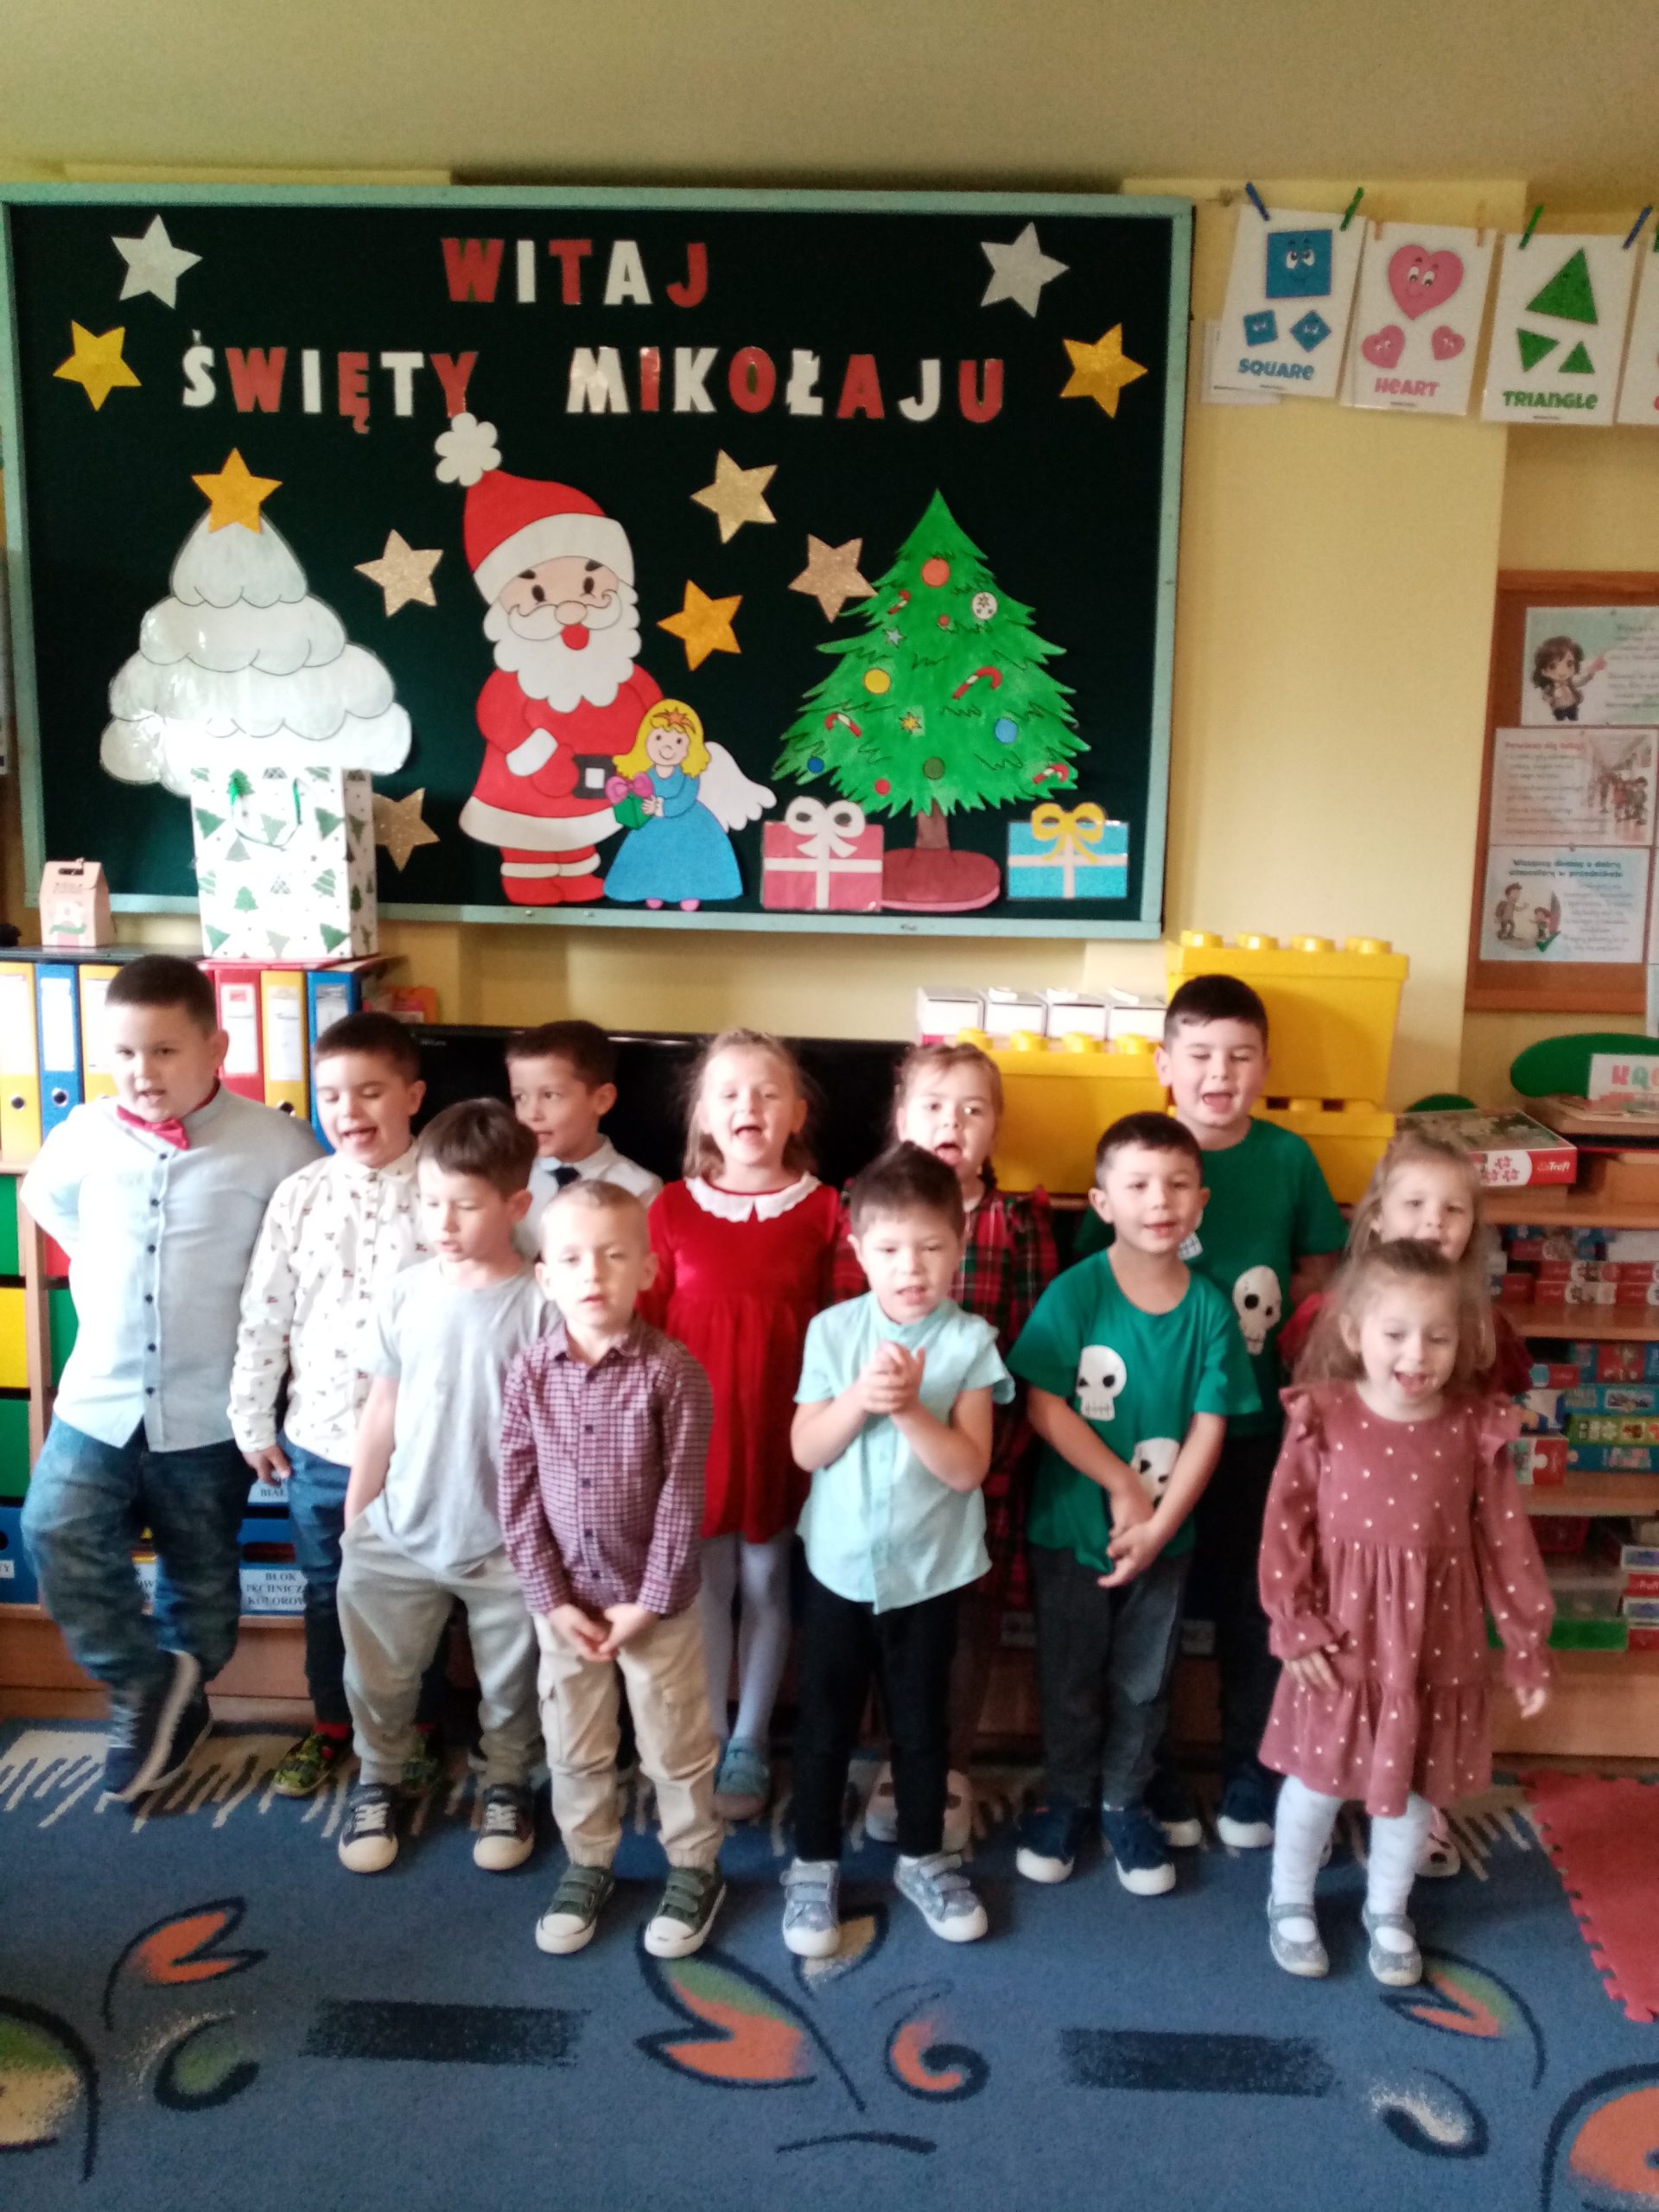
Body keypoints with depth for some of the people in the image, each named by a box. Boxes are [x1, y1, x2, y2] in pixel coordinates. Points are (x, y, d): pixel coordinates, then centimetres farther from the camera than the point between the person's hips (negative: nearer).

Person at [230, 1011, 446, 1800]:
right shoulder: (299, 1196, -4)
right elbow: (264, 1315, 2)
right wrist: (252, 1421, 5)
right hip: (317, 1438, 3)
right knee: (326, 1594, 20)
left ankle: (418, 1729, 36)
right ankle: (330, 1725, 41)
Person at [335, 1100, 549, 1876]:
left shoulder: (541, 1305, -16)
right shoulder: (404, 1296, -5)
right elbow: (381, 1414, 4)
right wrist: (353, 1522, 9)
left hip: (505, 1541, -3)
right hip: (399, 1533, 3)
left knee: (509, 1684, 17)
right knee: (378, 1675, 20)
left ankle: (507, 1787, 42)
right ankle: (376, 1782, 45)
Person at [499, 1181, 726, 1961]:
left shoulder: (672, 1371, -17)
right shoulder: (528, 1372, -8)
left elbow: (682, 1496, -14)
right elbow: (517, 1497, -5)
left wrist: (649, 1601, -13)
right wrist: (550, 1599, -8)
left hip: (657, 1599, -2)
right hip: (563, 1598, 3)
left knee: (675, 1745, 14)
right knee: (572, 1747, 18)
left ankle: (695, 1867, 35)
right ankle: (587, 1862, 41)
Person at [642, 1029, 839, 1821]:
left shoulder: (822, 1210, -5)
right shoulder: (672, 1208, -2)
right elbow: (646, 1325, 2)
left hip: (783, 1430, 0)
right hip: (694, 1428, 1)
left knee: (765, 1585, 13)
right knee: (704, 1587, 13)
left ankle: (750, 1746, 30)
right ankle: (706, 1741, 30)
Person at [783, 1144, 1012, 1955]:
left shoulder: (969, 1342, -13)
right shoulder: (833, 1331, -8)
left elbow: (968, 1468, -17)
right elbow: (806, 1450, -10)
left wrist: (910, 1407, -29)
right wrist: (860, 1398, -26)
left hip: (929, 1572, -1)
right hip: (838, 1566, 1)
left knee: (921, 1725, 17)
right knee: (824, 1724, 14)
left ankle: (923, 1859, 38)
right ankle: (813, 1865, 32)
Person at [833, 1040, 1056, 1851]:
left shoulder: (1021, 1221, -3)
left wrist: (1003, 1443, -13)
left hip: (986, 1456, 0)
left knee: (973, 1616, 13)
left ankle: (953, 1769, 34)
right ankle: (901, 1760, 35)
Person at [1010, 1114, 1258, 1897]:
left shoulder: (1210, 1308, -8)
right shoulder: (1074, 1293, -16)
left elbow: (1209, 1428, -8)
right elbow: (1045, 1407, -16)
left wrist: (1158, 1526, -14)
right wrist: (1122, 1485, -15)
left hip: (1164, 1533, 2)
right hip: (1070, 1527, -2)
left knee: (1143, 1683, 17)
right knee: (1070, 1679, 15)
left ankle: (1124, 1803, 38)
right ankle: (1066, 1798, 36)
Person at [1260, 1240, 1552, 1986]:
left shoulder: (1476, 1431, -9)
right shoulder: (1321, 1418, -14)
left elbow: (1506, 1544, -2)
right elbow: (1285, 1528, -10)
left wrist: (1526, 1645, 2)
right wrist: (1294, 1626, -12)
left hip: (1436, 1647, 2)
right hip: (1341, 1640, -2)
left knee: (1412, 1785, 19)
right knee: (1317, 1780, 14)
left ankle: (1387, 1911, 44)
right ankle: (1290, 1902, 39)